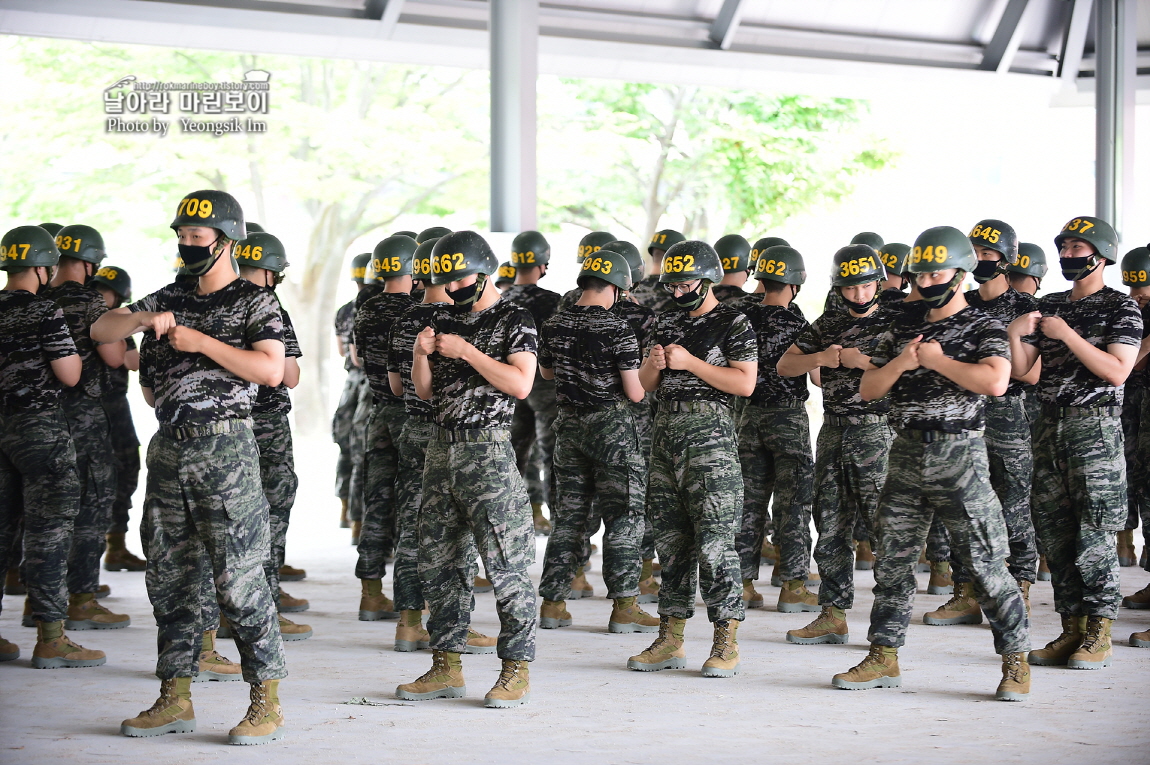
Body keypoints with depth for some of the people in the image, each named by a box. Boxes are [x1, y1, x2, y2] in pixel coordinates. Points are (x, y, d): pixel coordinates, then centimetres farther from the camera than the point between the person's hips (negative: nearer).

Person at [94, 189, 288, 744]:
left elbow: (270, 370, -13)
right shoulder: (169, 300, 16)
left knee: (238, 577, -8)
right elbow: (100, 330, 12)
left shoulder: (254, 301, -1)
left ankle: (267, 699, -3)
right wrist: (143, 320, -8)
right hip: (169, 447, 6)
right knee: (168, 576, 8)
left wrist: (203, 342, -14)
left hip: (224, 446, -6)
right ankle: (175, 698, 15)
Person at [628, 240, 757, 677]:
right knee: (670, 538, 8)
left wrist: (691, 362, -14)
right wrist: (653, 365, -4)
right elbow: (646, 385, 19)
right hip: (666, 432, 7)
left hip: (710, 433, -7)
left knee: (713, 540, -9)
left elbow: (745, 383, -12)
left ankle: (726, 642, -4)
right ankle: (670, 640, 14)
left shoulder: (733, 324, -2)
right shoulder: (665, 323, 16)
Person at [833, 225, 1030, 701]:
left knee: (985, 562, -5)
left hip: (959, 454, -6)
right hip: (907, 454, 6)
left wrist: (938, 360, -14)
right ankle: (883, 658, 15)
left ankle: (1016, 662, 3)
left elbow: (996, 381, -21)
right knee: (892, 559, 7)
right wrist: (901, 363, -5)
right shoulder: (903, 329, 15)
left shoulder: (983, 328, -2)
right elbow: (868, 389, 12)